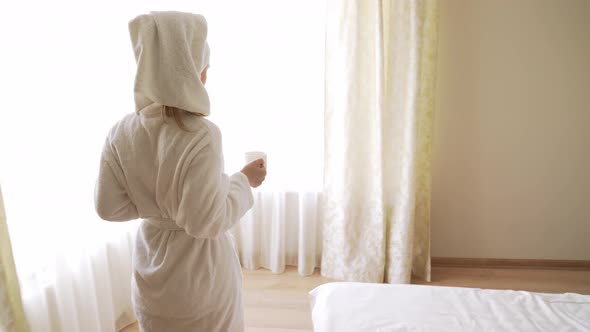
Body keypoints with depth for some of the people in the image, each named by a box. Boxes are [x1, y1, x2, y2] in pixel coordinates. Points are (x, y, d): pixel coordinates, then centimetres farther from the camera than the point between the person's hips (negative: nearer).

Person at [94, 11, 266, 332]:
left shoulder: (121, 133, -9)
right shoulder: (200, 136, -27)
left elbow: (109, 206, -3)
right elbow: (208, 221, -25)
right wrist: (244, 181, -12)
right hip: (198, 273, -5)